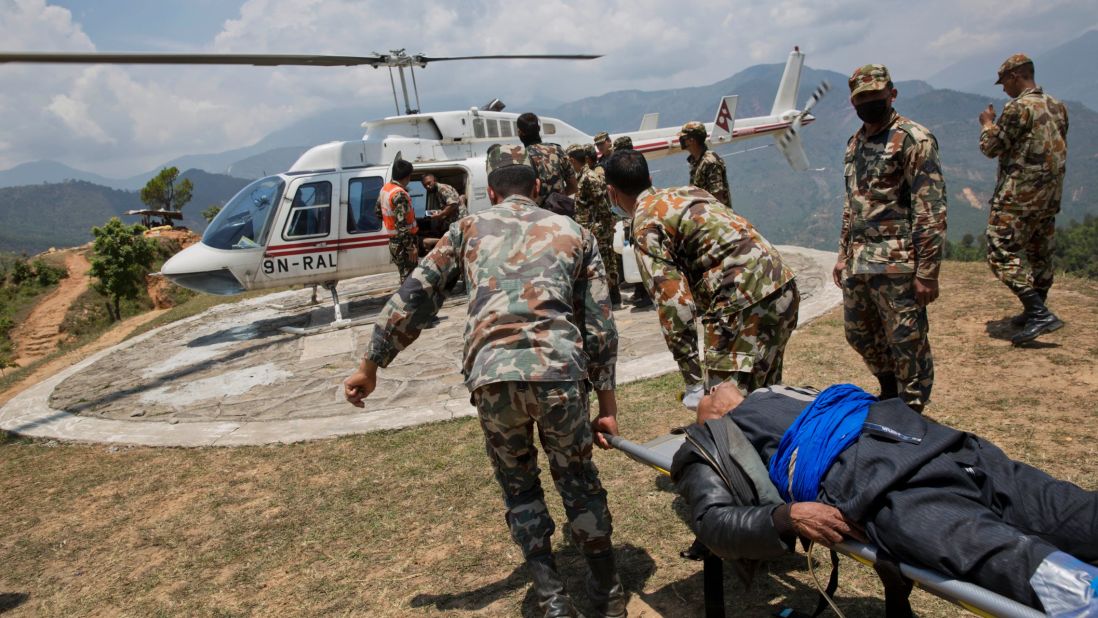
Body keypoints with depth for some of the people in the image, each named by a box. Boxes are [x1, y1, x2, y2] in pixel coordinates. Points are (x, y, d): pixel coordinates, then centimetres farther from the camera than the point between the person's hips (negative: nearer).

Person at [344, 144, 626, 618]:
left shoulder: (469, 228, 21)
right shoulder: (573, 232, 22)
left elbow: (414, 298, 16)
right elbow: (600, 325, 15)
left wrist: (370, 366, 24)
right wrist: (607, 402, 18)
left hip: (492, 375, 0)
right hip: (560, 371, 1)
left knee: (518, 485, 22)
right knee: (577, 478, 22)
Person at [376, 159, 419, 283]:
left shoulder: (385, 188, 6)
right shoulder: (400, 194, -24)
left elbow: (378, 211, 20)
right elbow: (402, 225, -27)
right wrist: (411, 248, -23)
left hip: (393, 241, 9)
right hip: (403, 243, -9)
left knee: (404, 276, 19)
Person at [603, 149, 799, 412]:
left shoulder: (646, 225, -6)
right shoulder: (686, 191, 19)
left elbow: (673, 300, -14)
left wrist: (693, 379, -12)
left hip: (744, 299, -9)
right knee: (762, 393, 21)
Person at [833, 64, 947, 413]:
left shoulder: (914, 140, -9)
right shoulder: (855, 144, 15)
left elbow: (931, 211, -14)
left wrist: (927, 272, -18)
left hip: (897, 265, -8)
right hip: (857, 264, 8)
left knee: (907, 344, 1)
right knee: (859, 334, 17)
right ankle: (889, 394, 38)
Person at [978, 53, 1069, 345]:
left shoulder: (1018, 107, -14)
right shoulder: (1058, 107, 13)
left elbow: (990, 147, -10)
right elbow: (1058, 148, 22)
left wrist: (987, 124, 8)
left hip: (1019, 194, -9)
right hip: (1050, 194, 9)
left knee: (1003, 254, -9)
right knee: (1040, 253, 16)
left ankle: (1039, 313, -17)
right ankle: (1036, 312, 27)